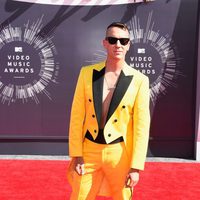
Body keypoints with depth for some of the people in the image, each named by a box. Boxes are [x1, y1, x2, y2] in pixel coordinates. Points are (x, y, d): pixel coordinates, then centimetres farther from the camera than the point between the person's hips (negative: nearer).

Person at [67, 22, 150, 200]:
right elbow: (77, 116, -1)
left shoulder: (139, 80, -7)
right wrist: (76, 155, -5)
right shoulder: (87, 73, -1)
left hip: (120, 154, -1)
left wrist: (136, 167, -10)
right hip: (89, 151, 1)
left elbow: (141, 126, -8)